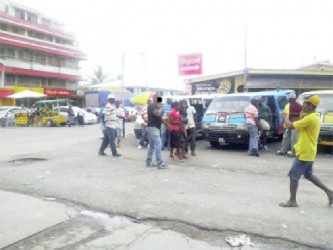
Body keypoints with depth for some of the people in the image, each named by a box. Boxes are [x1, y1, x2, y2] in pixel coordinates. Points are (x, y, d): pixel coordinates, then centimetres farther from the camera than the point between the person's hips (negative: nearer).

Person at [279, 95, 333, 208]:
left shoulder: (310, 118, -23)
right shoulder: (315, 116, 10)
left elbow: (291, 126, -19)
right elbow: (300, 126, 18)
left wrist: (285, 117, -1)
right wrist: (302, 117, 4)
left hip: (304, 153, -10)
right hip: (308, 152, 10)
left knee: (293, 176, -2)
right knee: (309, 175, 22)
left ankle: (292, 201, 7)